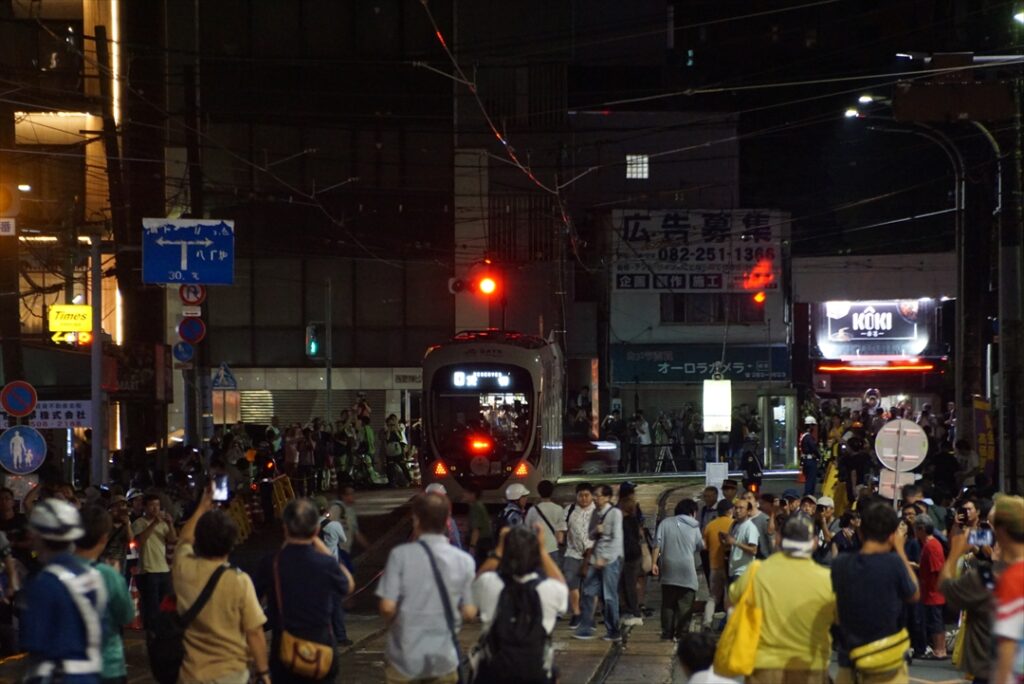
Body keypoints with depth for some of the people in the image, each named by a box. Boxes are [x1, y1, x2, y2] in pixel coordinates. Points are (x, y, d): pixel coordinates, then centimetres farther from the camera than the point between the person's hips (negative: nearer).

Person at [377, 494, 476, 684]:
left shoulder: (401, 555, -11)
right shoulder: (464, 560, -4)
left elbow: (388, 607, -14)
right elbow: (469, 612, -2)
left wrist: (395, 622, 8)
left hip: (405, 658, -2)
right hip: (444, 660, 2)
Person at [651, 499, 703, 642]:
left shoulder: (666, 523, 6)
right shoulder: (694, 526, 4)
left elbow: (658, 544, -3)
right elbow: (701, 546, 11)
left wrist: (654, 562, -2)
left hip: (669, 570, 2)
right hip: (687, 569, -2)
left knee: (668, 603, 9)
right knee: (685, 603, 1)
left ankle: (667, 633, 8)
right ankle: (681, 633, -5)